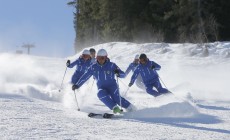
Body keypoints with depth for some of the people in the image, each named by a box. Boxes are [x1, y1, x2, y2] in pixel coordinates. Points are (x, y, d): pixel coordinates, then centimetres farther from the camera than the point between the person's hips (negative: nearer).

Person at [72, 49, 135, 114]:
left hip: (112, 86, -2)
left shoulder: (111, 65, -6)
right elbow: (85, 77, 12)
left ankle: (130, 107, -9)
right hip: (102, 88, 2)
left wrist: (118, 73, -28)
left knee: (116, 99, -30)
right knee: (100, 94, -33)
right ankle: (114, 107, -30)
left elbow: (123, 75, -5)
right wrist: (77, 85, 10)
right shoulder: (93, 67, 2)